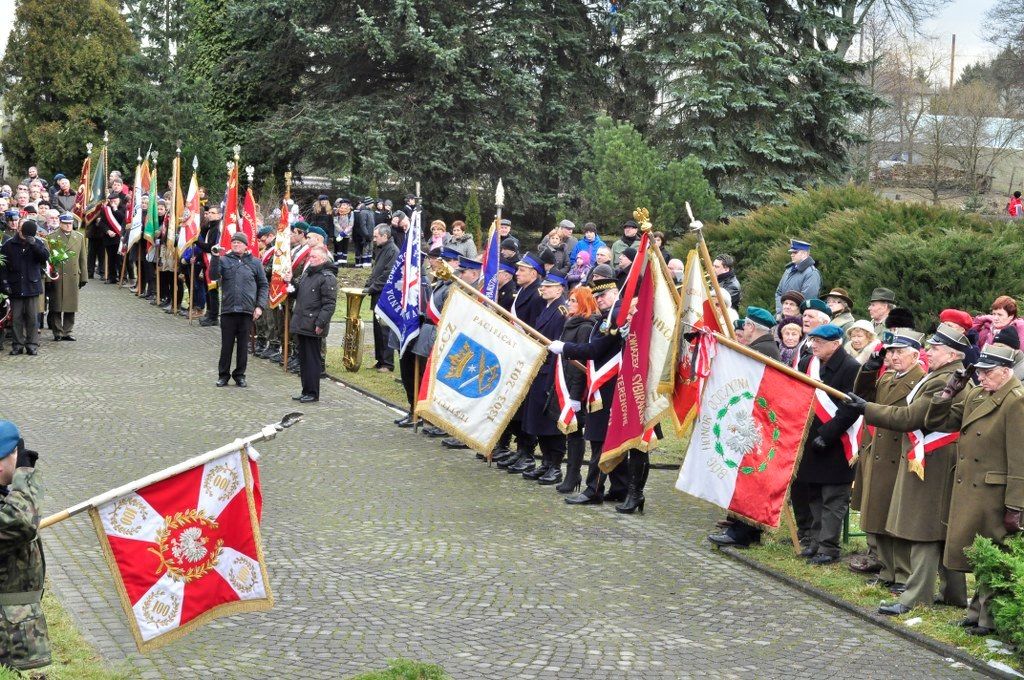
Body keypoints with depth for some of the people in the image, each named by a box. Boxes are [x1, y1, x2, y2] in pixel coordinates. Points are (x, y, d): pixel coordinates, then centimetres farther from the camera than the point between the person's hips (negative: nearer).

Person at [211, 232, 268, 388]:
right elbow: (214, 275, -9)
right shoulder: (224, 260, 6)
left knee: (243, 345, 7)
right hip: (228, 309, 0)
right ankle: (223, 374, 15)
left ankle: (239, 374, 17)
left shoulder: (255, 263, 8)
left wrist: (260, 306, 0)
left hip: (247, 310, 0)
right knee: (226, 344, 5)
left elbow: (264, 286, 10)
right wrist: (216, 257, -20)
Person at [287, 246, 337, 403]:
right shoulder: (307, 274, 17)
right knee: (303, 359, 14)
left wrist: (320, 323, -21)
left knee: (312, 360, -3)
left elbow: (329, 304, -17)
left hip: (313, 326, -9)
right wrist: (291, 282, 11)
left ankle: (312, 393, 3)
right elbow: (299, 294, 29)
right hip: (301, 324, 9)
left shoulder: (328, 278, -12)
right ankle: (306, 391, 22)